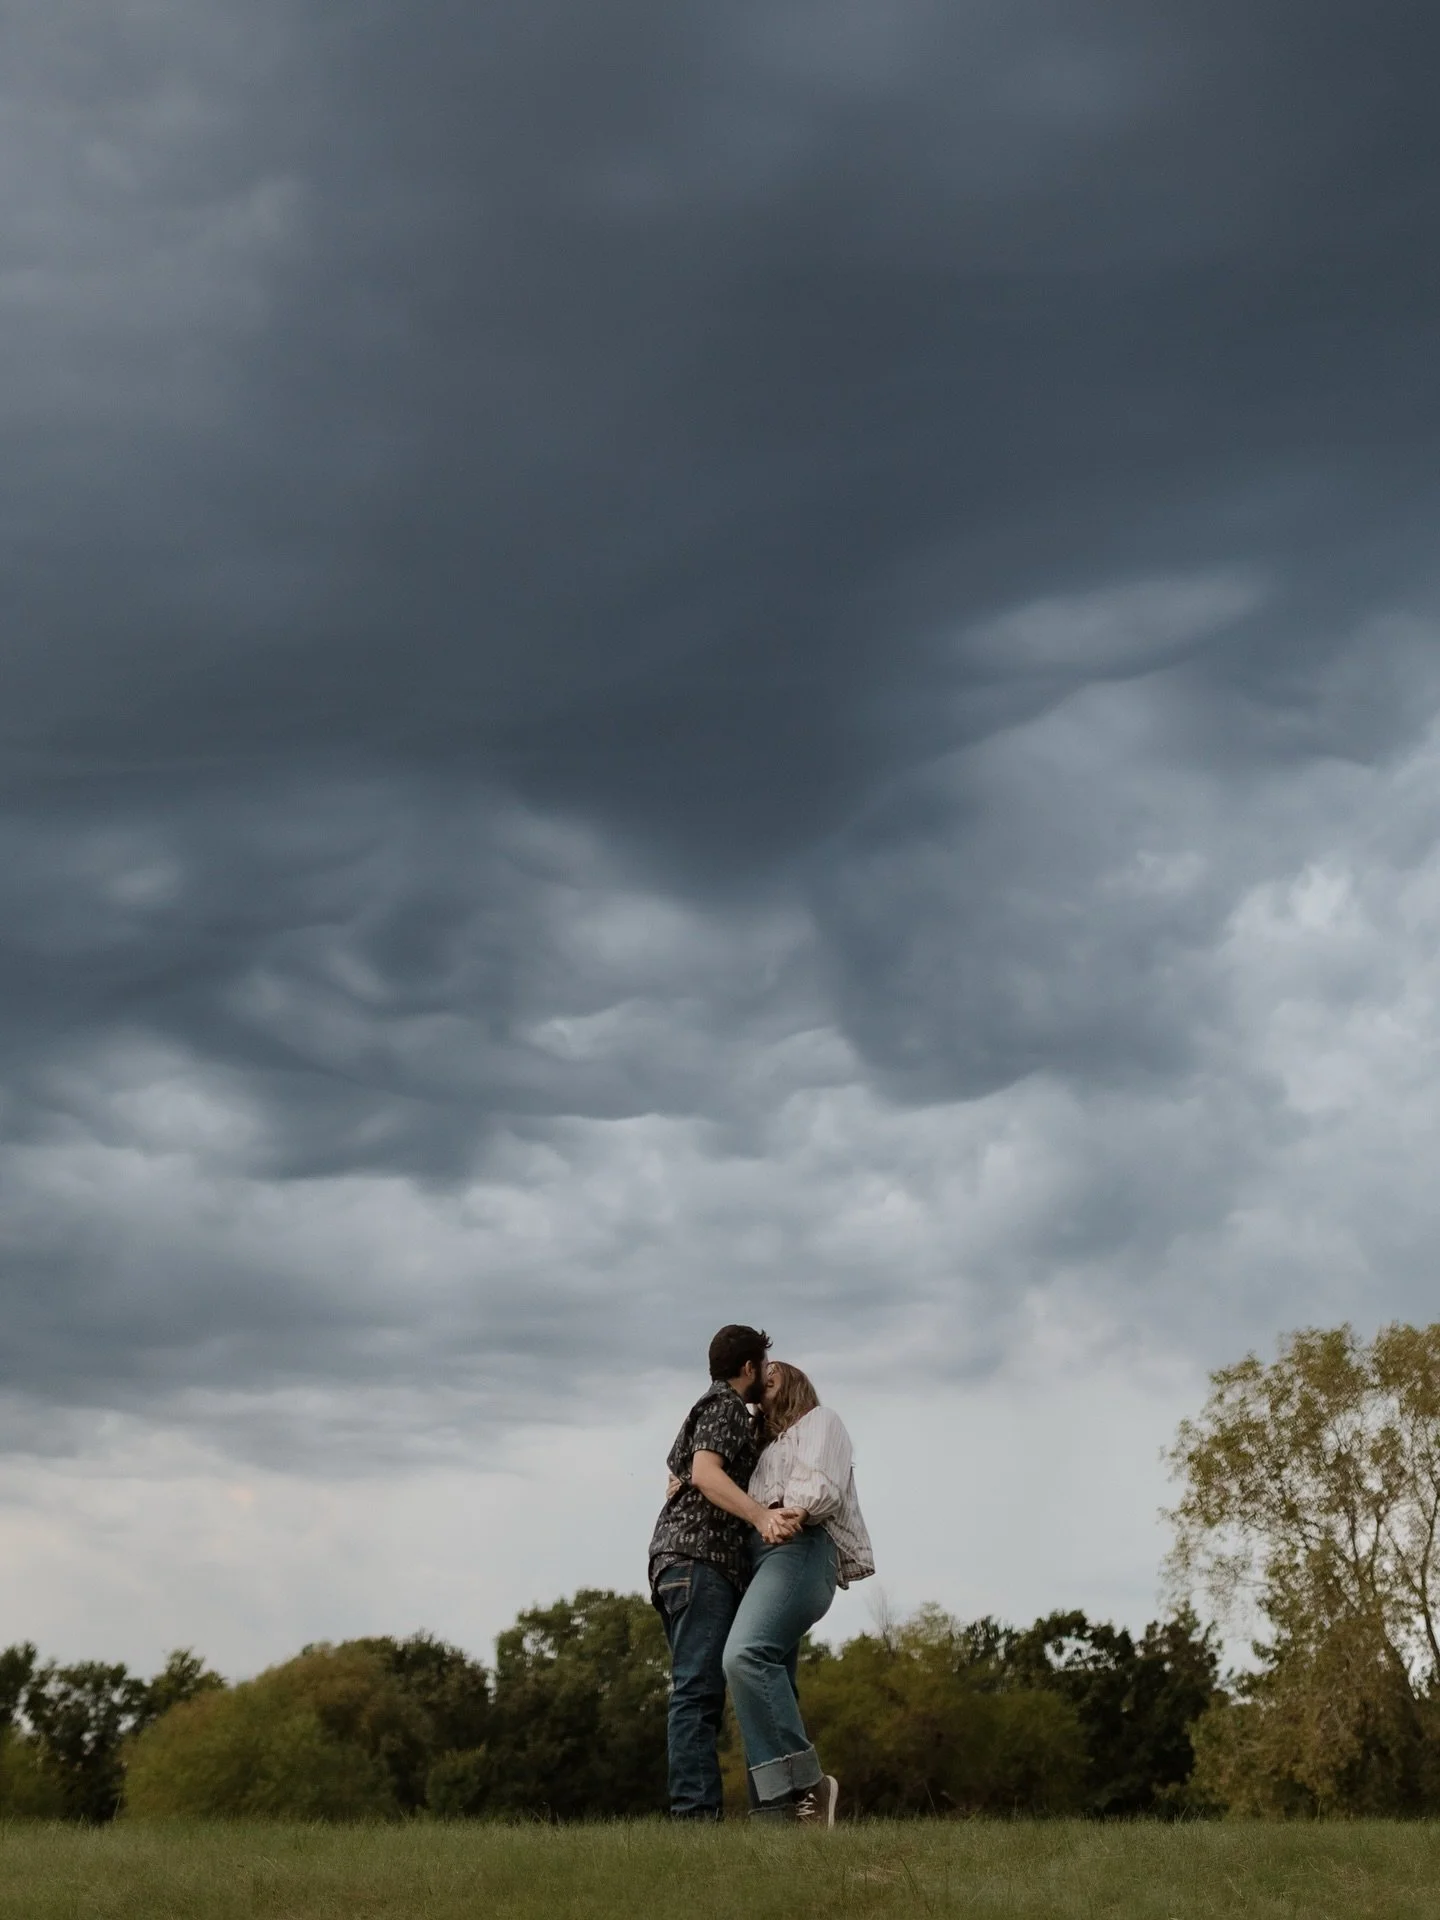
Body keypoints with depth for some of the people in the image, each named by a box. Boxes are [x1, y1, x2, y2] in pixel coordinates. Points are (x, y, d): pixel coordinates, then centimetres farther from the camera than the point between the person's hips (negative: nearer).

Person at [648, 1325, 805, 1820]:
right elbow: (704, 1473, -19)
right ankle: (695, 1809, -25)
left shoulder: (706, 1409, 29)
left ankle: (694, 1810, 0)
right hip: (700, 1558, -10)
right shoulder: (726, 1407, -2)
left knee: (699, 1691, 5)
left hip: (679, 1562, 10)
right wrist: (760, 1515, -30)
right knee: (699, 1688, -17)